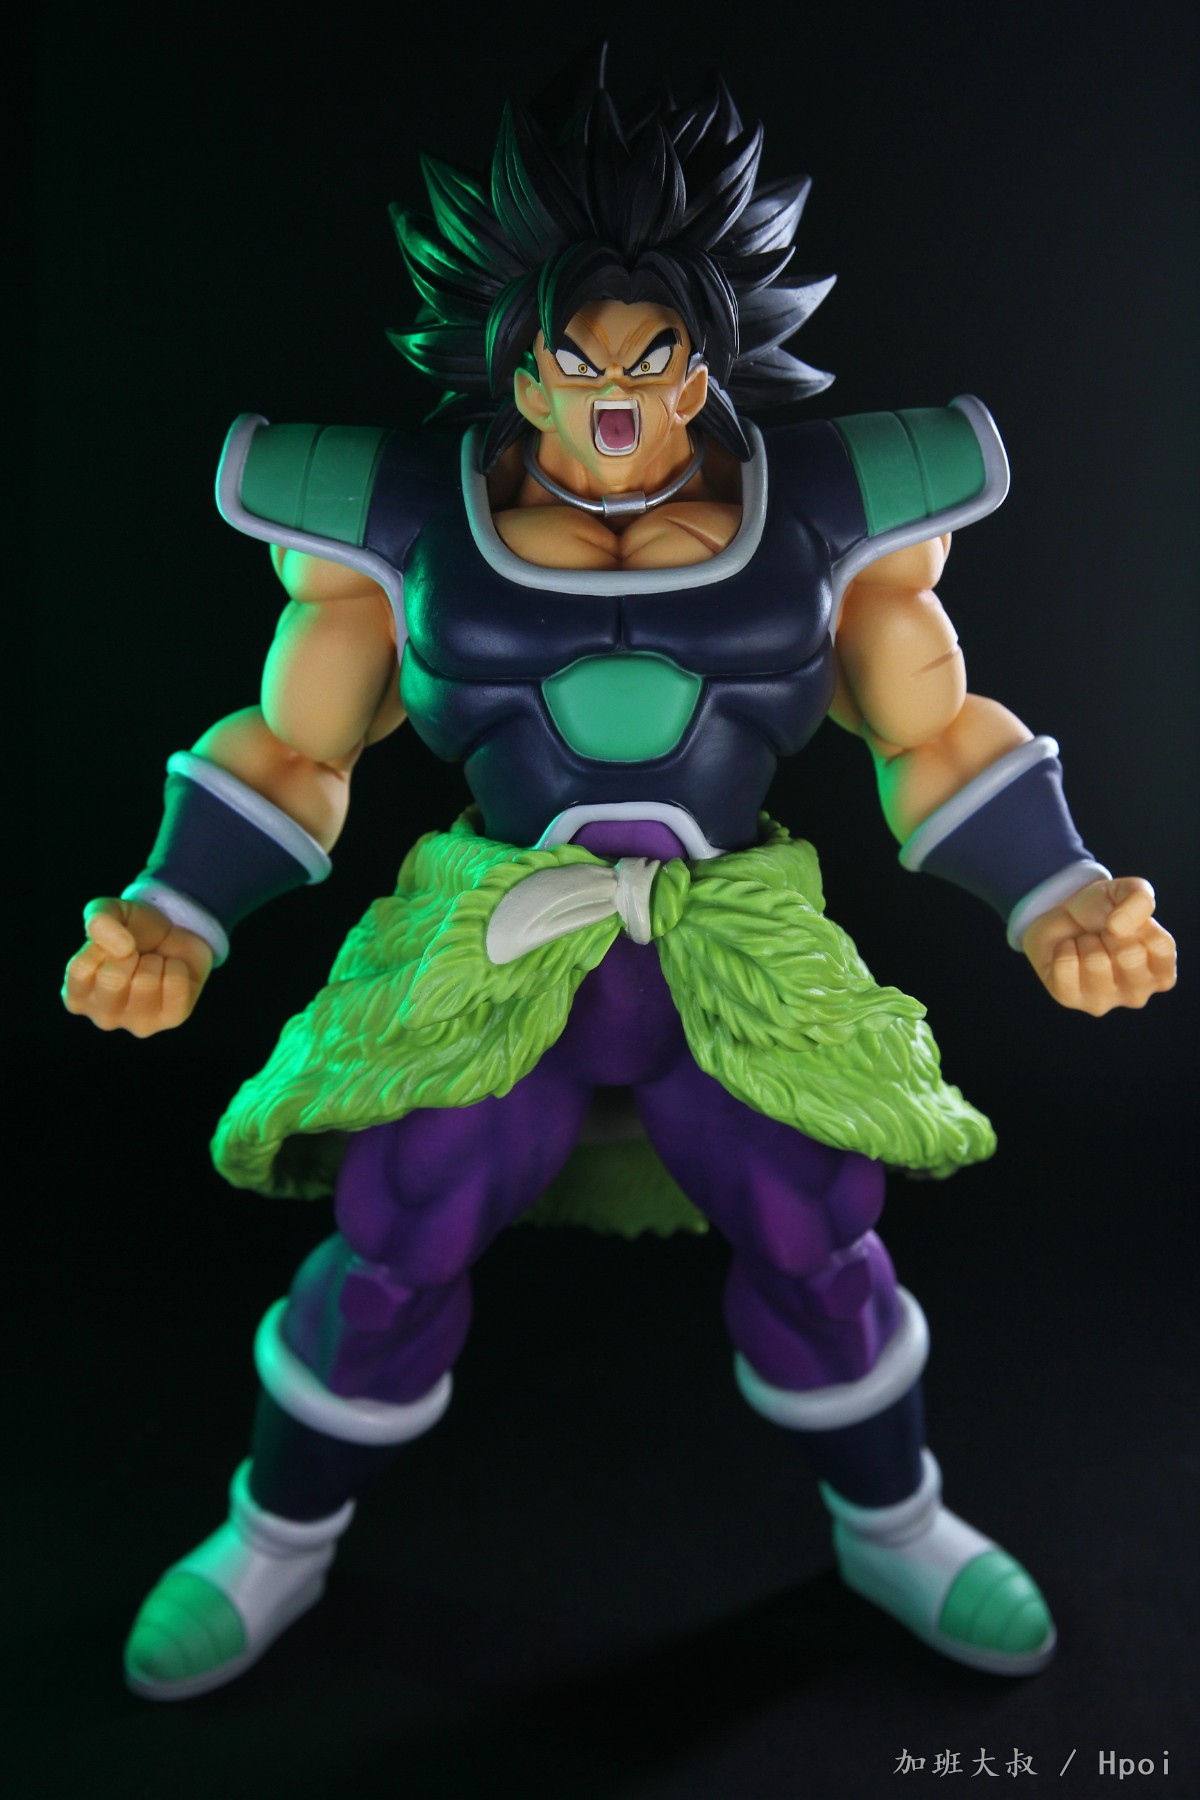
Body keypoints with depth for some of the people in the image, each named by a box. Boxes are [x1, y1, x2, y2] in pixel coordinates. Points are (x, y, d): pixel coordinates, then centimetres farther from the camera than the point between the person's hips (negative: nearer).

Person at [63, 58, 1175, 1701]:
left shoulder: (811, 510, 4)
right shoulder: (411, 515, 2)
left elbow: (940, 735, 5)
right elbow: (291, 749, 4)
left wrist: (1056, 898, -8)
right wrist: (178, 919, -9)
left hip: (736, 951, 1)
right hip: (489, 948, 0)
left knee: (818, 1240, -8)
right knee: (396, 1248, -10)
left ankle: (892, 1528, 23)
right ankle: (277, 1541, 19)